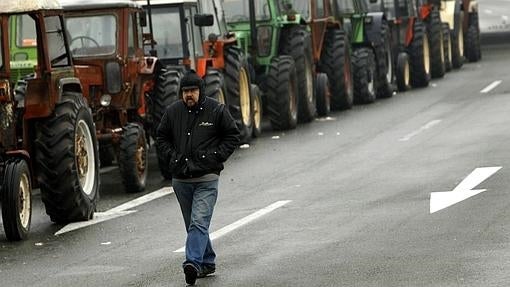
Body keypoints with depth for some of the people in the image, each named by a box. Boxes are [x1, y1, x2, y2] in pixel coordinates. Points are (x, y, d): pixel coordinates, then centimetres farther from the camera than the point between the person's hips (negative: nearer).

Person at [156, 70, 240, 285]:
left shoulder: (217, 110, -4)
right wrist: (171, 156, 2)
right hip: (181, 179, 5)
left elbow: (232, 136, 3)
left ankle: (193, 263, -27)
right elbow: (161, 137, 17)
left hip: (206, 179, -5)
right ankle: (207, 263, 26)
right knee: (193, 225, 13)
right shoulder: (173, 112, 6)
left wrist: (215, 156, -8)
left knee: (199, 222, -17)